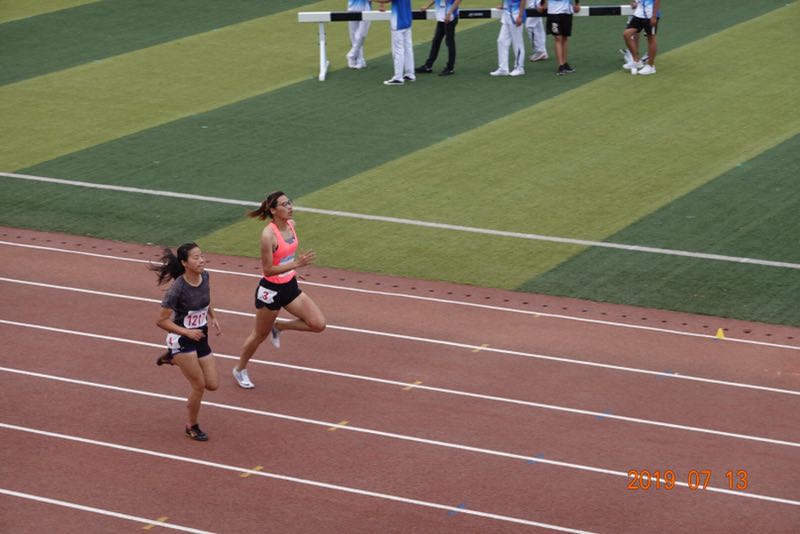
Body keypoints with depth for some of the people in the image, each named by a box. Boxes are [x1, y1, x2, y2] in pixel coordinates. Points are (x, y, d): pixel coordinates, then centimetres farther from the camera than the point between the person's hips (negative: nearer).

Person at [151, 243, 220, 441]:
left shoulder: (204, 277, -7)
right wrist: (187, 332, -25)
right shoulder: (178, 288, -26)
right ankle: (192, 427, 21)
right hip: (182, 340, -7)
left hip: (200, 337, 7)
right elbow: (161, 321, -20)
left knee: (213, 384, 9)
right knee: (199, 386, -3)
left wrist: (213, 317, 5)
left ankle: (174, 358, 28)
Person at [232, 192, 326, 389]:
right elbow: (268, 269, -24)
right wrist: (296, 264, -31)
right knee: (260, 335, 12)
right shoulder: (268, 234, -26)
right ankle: (240, 370, 36)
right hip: (271, 290, -7)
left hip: (290, 286, 7)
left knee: (318, 324, -3)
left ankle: (279, 327, 20)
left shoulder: (291, 224, -3)